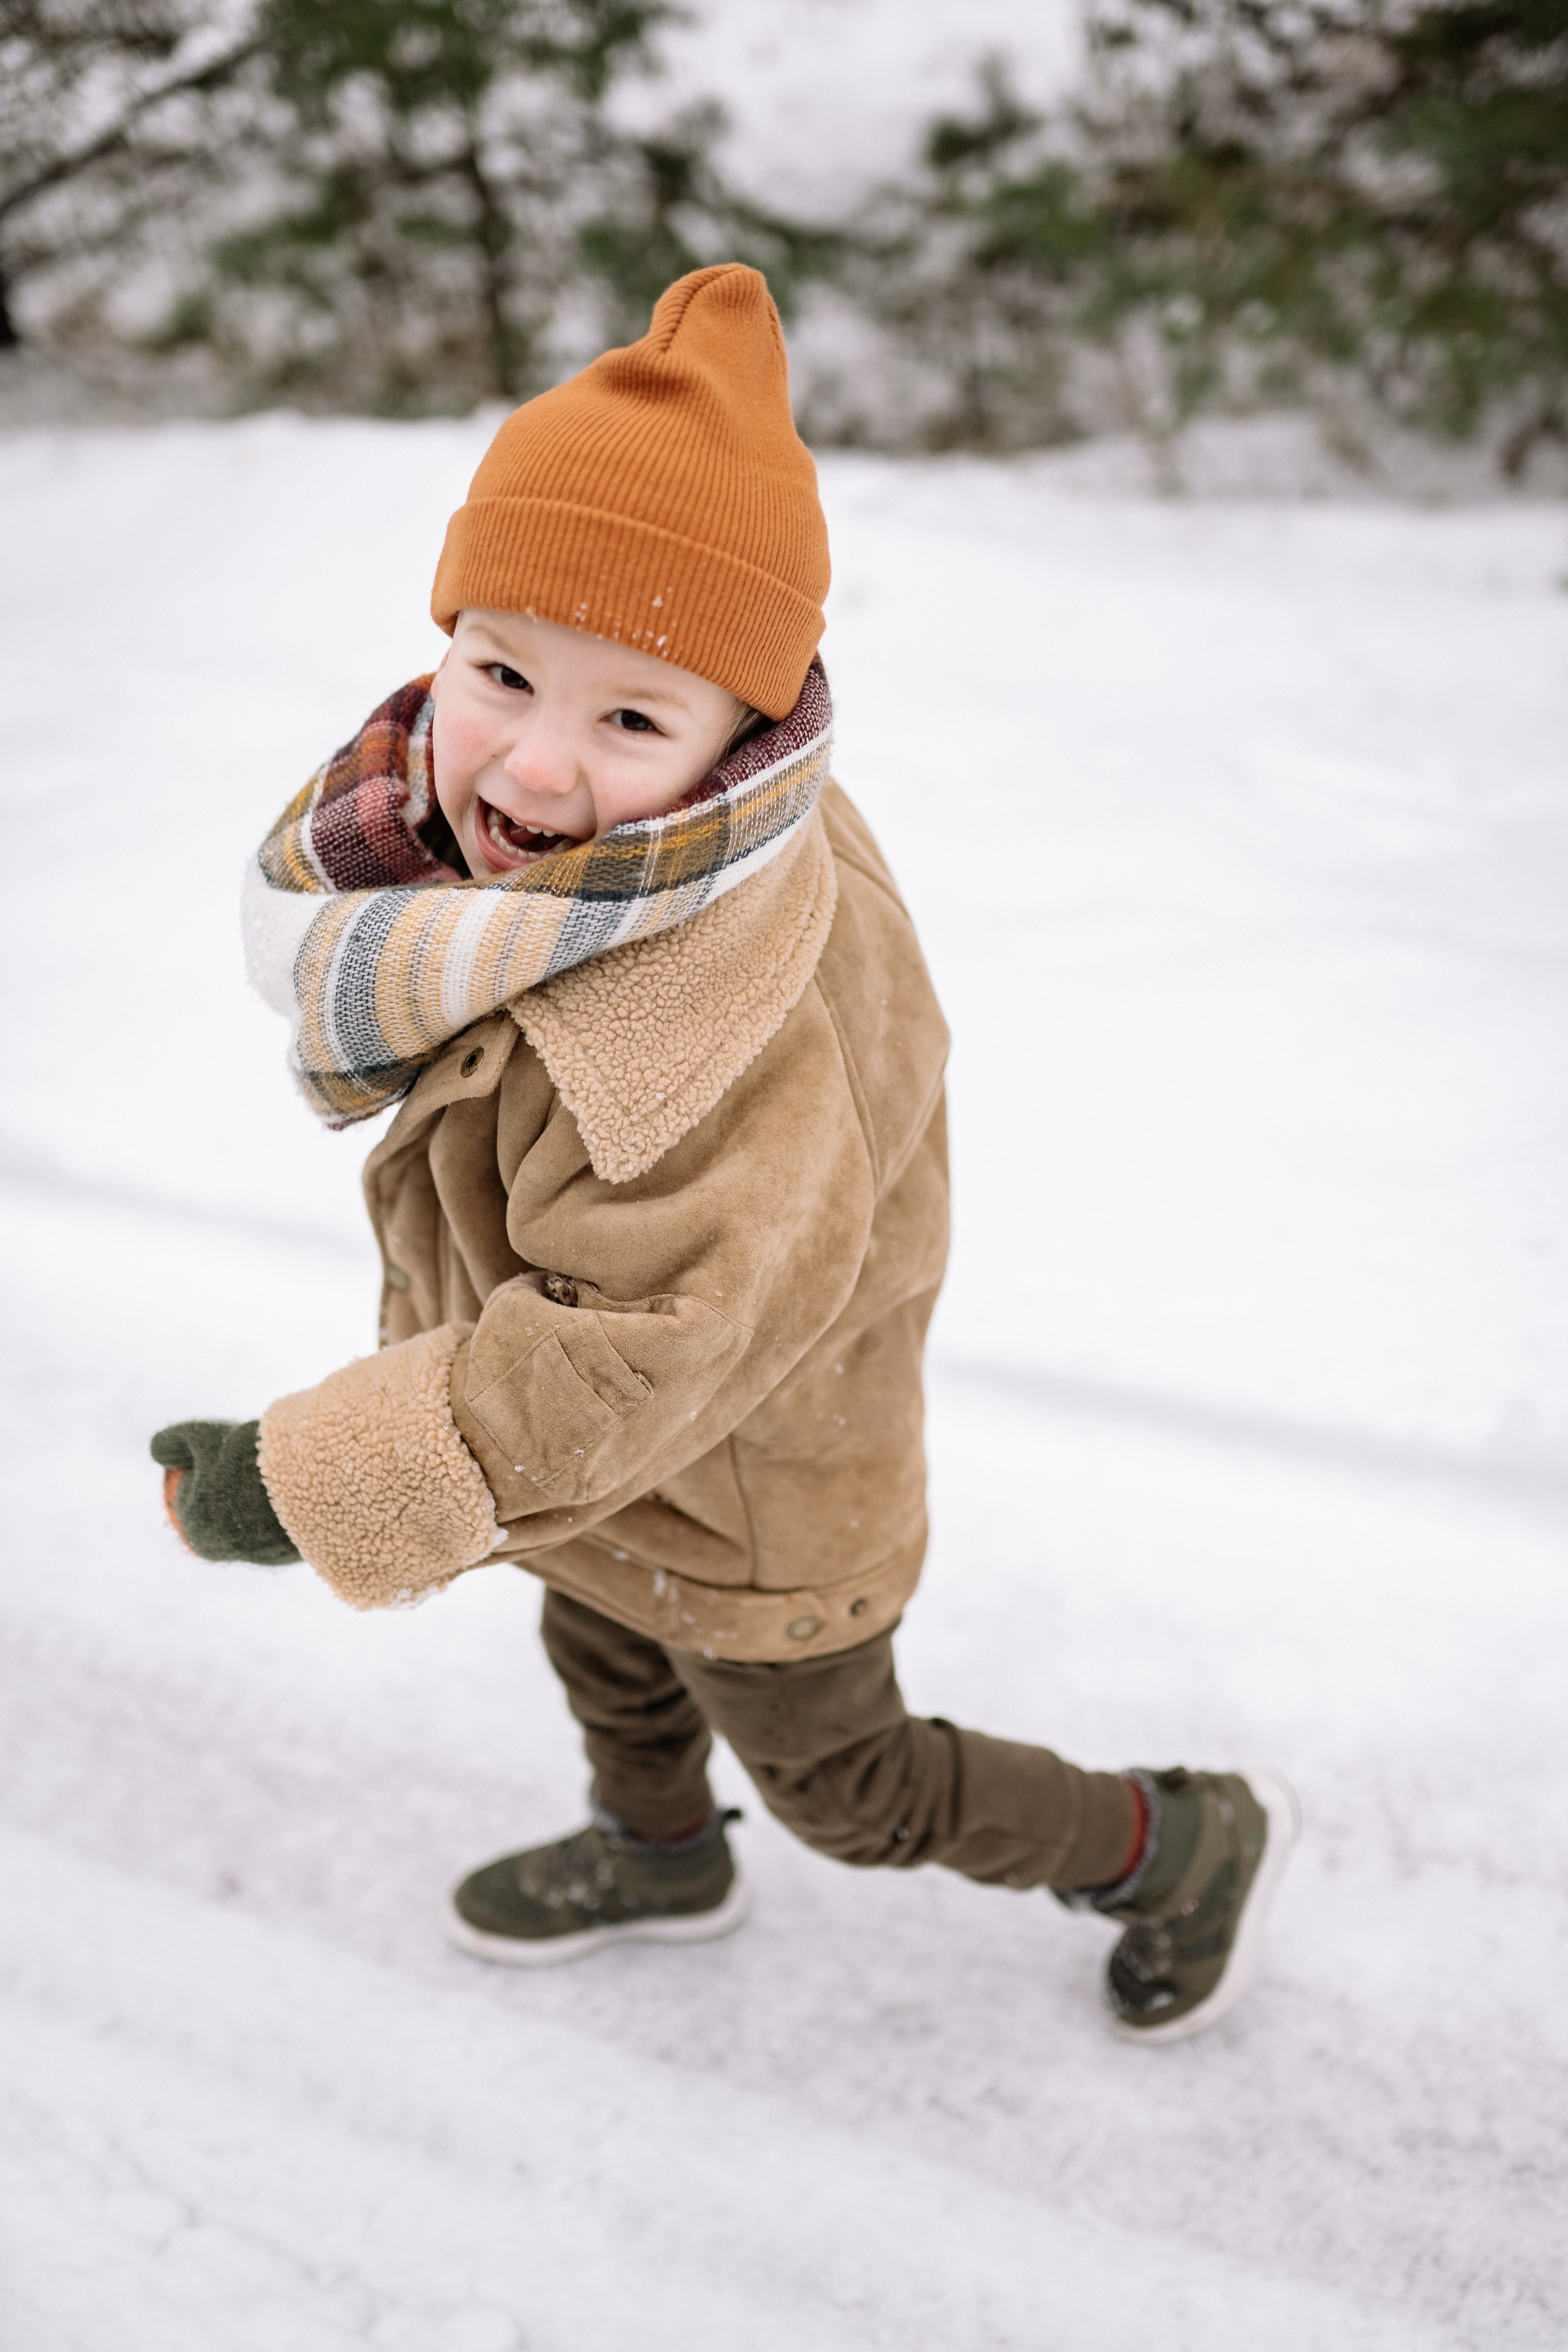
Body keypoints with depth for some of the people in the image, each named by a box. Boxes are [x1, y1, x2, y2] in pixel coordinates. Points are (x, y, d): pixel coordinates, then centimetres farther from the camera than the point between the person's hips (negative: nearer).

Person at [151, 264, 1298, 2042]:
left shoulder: (698, 1020, -46)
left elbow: (659, 1342, -44)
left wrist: (314, 1482, -39)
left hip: (749, 1511, -8)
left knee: (850, 1783, 19)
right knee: (604, 1658, 35)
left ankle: (1184, 1847, 43)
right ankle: (659, 1857, 68)